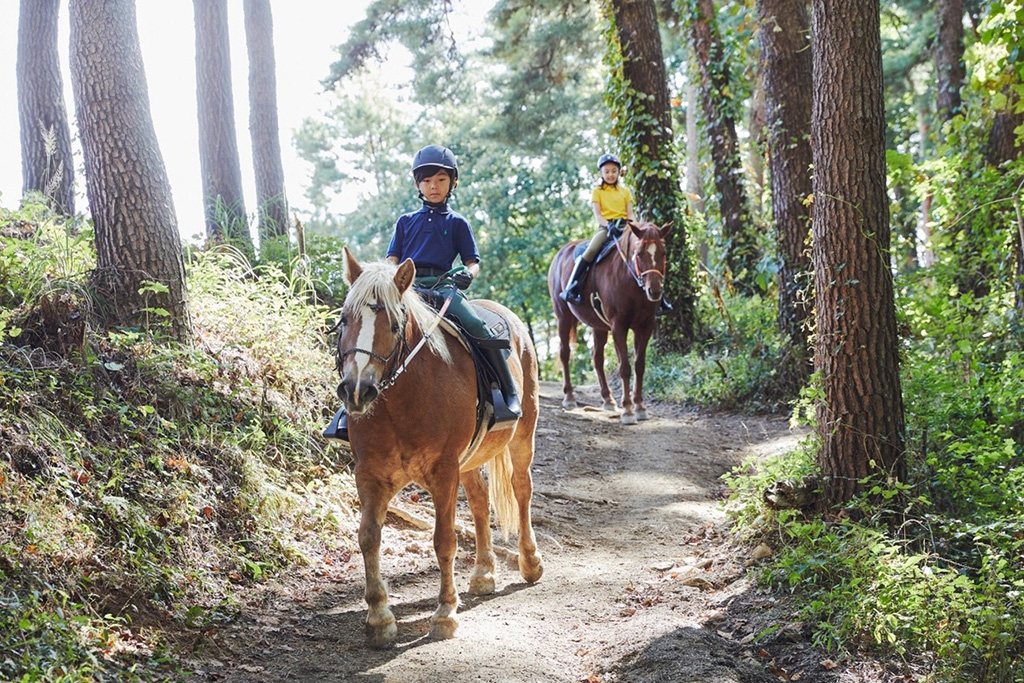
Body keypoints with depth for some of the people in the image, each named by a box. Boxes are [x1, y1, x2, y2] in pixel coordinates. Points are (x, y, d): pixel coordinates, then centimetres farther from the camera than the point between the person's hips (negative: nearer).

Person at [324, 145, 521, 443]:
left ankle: (508, 394, -21)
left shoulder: (457, 223, 15)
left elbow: (473, 262, 10)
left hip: (442, 286, -2)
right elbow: (392, 260, 16)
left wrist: (467, 275, -14)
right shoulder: (406, 222, 22)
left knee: (476, 325, -29)